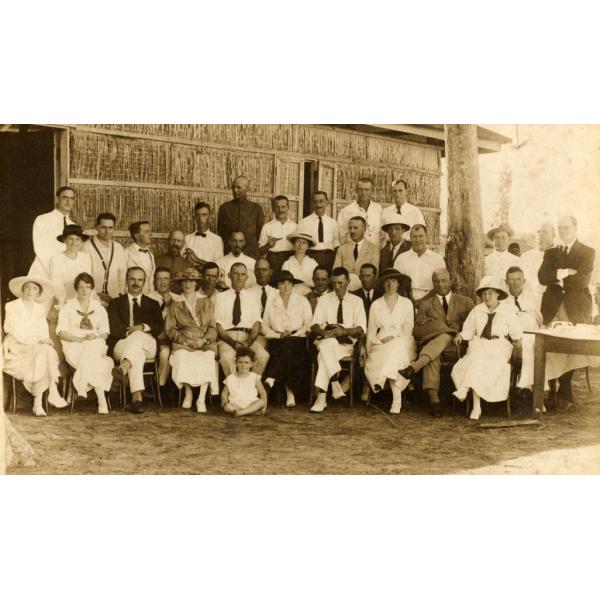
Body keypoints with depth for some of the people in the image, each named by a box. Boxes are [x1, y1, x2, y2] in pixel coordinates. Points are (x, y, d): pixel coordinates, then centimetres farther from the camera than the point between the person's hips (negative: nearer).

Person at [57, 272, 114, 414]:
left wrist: (97, 338, -12)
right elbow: (61, 331, 0)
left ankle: (82, 387, -33)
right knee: (93, 361, -35)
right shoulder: (67, 306, 11)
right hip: (73, 346, -2)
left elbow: (105, 331, 13)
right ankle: (102, 399, -42)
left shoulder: (99, 307, 19)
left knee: (91, 351, -38)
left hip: (95, 345, 2)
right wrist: (80, 339, -16)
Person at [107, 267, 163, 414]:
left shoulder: (152, 304, 25)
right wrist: (128, 331, -15)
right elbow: (114, 327, 5)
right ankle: (137, 398, -50)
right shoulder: (115, 303, 23)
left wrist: (143, 327, -14)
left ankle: (123, 368, -58)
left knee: (138, 335, -36)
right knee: (137, 354, -37)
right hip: (122, 344, -1)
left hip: (147, 345, 1)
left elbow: (159, 327, 7)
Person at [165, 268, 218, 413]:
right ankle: (188, 393, -14)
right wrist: (187, 341, -8)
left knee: (207, 358, -34)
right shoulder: (175, 306, 18)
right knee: (183, 358, -34)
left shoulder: (206, 303, 20)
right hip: (183, 344, 0)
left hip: (205, 343, 0)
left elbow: (212, 326, 11)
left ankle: (201, 398, -35)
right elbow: (170, 330, 7)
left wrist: (204, 339, -9)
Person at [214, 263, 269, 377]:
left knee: (263, 355, -29)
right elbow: (218, 325, 3)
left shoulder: (252, 298, 19)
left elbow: (256, 324, 7)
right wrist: (232, 342, -14)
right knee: (227, 357, -35)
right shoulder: (221, 297, 13)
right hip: (227, 338, -2)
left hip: (248, 338, 2)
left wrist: (249, 341, -13)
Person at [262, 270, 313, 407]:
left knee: (286, 346, -36)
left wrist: (293, 335, -11)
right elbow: (265, 327, 11)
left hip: (297, 340, -1)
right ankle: (290, 392, -38)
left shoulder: (302, 301, 13)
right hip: (277, 340, 1)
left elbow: (308, 325, 3)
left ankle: (270, 380, -45)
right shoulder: (271, 302, 16)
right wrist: (279, 335, -6)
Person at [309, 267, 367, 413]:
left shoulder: (356, 301, 13)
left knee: (324, 355, -34)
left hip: (347, 343, -1)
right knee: (329, 342, -37)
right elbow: (314, 325, 6)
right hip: (325, 341, 1)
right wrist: (323, 332, -17)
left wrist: (344, 331, -18)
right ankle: (335, 384, -40)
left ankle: (321, 397, -37)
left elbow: (361, 329, 1)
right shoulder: (324, 299, 16)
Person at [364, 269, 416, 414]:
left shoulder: (407, 303, 13)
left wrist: (392, 337, -11)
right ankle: (397, 399, -38)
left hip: (402, 344, -1)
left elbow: (408, 330, 6)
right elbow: (371, 331, 12)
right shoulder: (376, 305, 16)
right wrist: (368, 351, -4)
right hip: (381, 346, 1)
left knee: (394, 350, -36)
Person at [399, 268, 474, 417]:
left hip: (455, 347, -1)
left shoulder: (465, 302, 18)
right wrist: (436, 326, -7)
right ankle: (434, 400, -46)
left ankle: (414, 366, -51)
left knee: (444, 337, -36)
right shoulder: (426, 304, 19)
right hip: (431, 345, 1)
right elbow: (416, 331, 9)